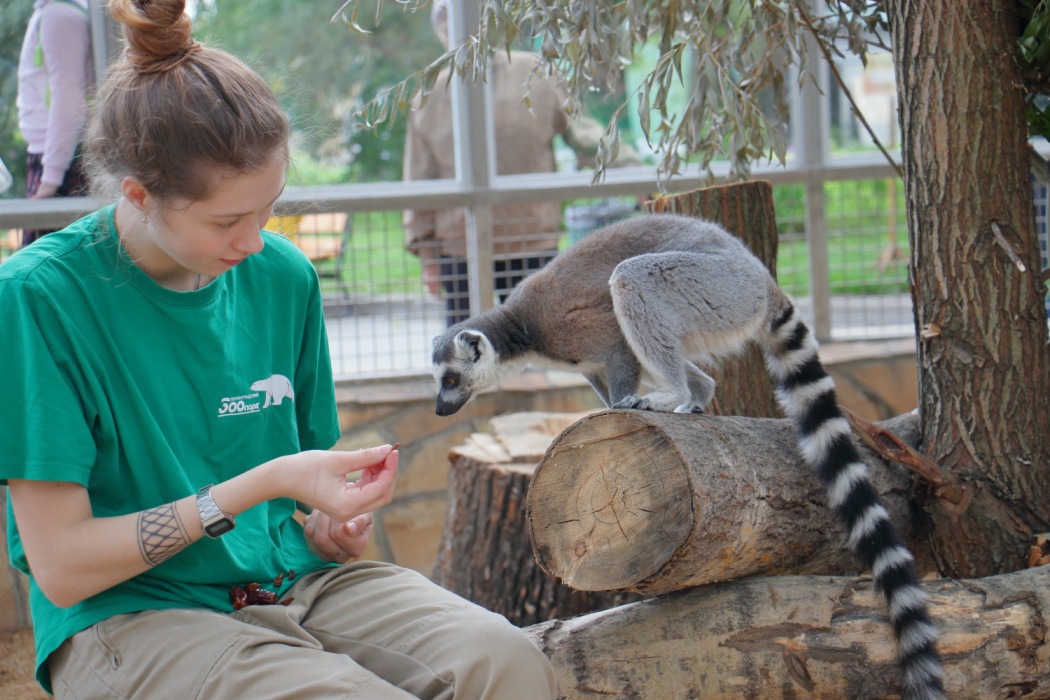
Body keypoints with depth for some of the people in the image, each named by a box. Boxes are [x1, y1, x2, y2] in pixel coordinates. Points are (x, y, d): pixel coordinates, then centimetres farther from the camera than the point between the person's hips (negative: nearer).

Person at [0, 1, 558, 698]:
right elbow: (60, 567, -13)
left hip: (293, 578, 5)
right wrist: (261, 486, -18)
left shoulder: (283, 274, 6)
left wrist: (325, 525, -2)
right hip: (129, 617, -5)